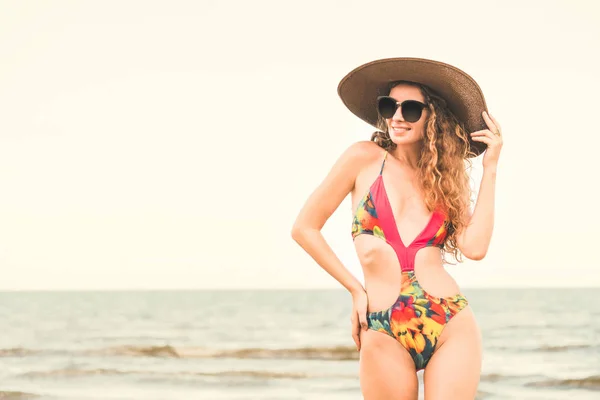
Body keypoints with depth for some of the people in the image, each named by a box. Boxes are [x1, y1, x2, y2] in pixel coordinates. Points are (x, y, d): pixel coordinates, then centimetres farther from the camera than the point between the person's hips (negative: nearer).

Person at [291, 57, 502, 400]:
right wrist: (356, 288, 4)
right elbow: (305, 228, 6)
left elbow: (475, 247, -5)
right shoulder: (366, 158, 5)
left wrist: (490, 170, 0)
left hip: (453, 326, 2)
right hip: (384, 332, -1)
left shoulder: (447, 177, 12)